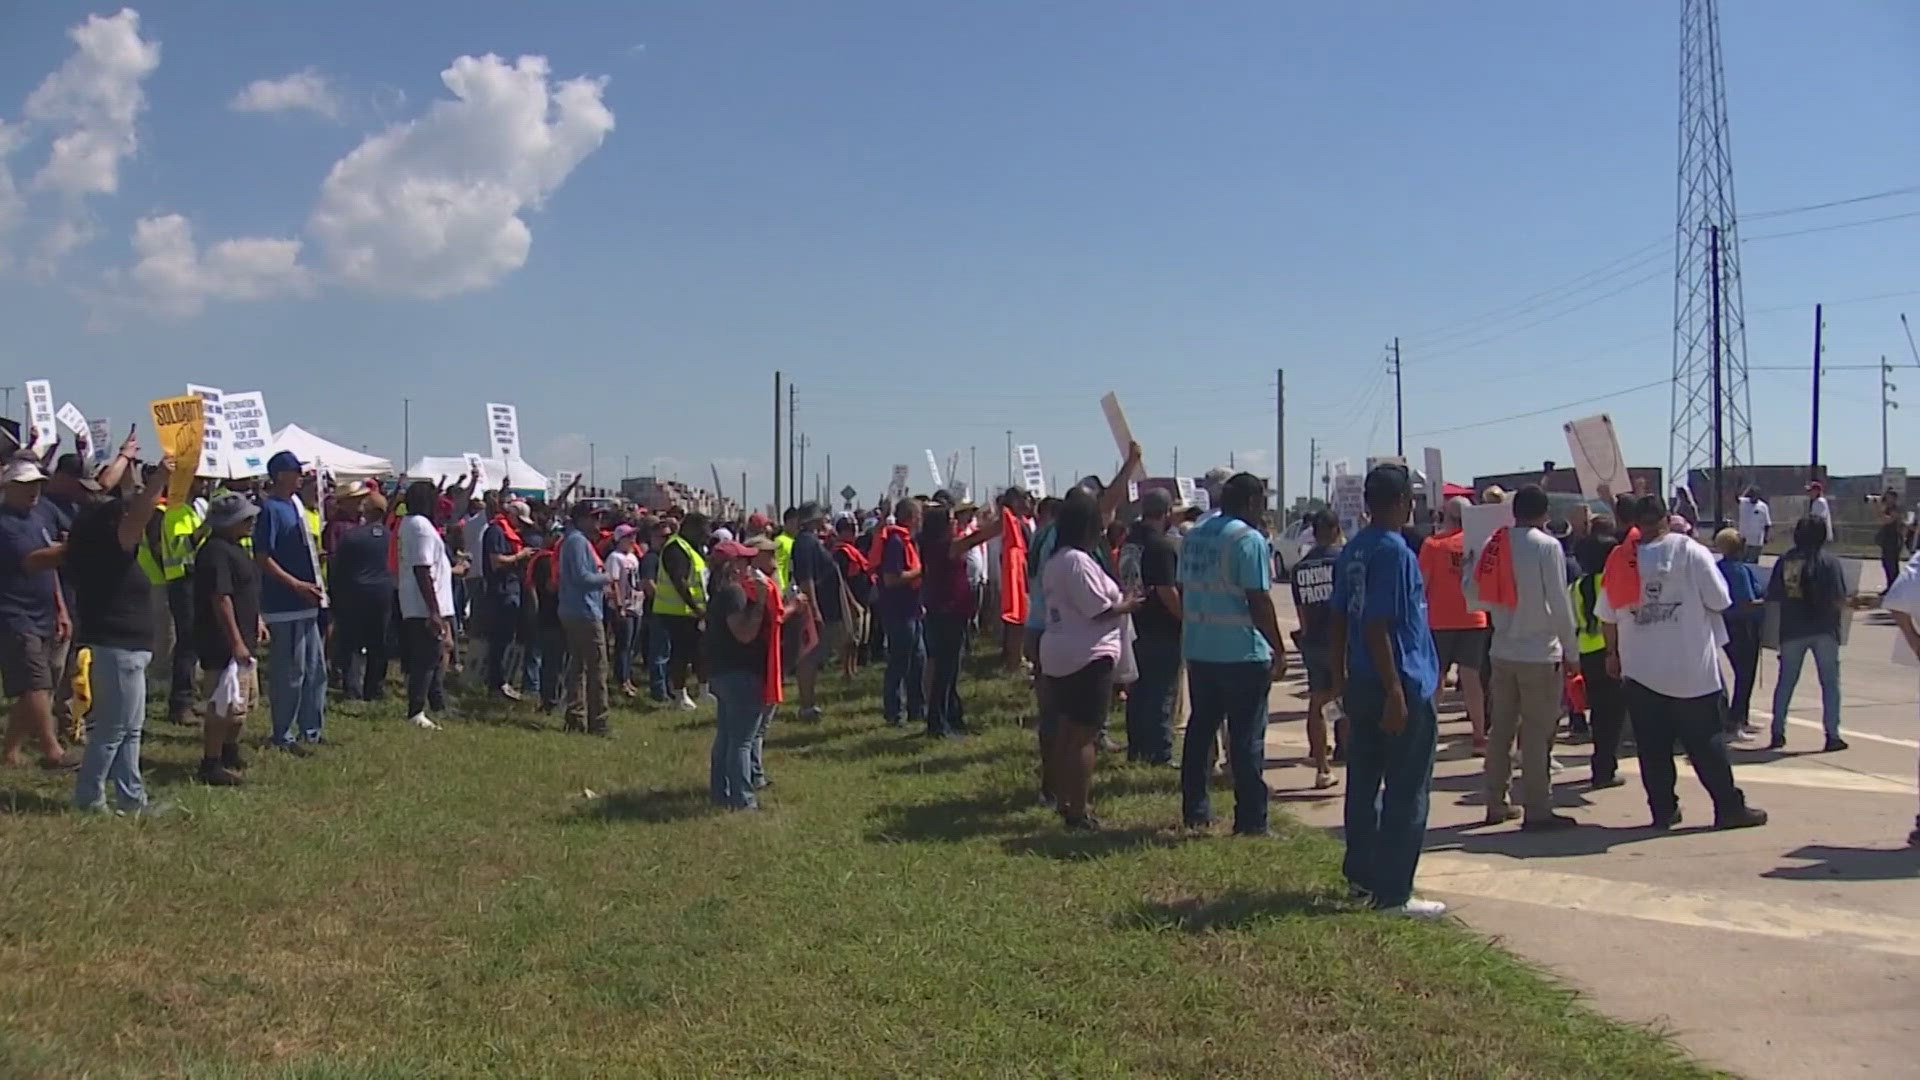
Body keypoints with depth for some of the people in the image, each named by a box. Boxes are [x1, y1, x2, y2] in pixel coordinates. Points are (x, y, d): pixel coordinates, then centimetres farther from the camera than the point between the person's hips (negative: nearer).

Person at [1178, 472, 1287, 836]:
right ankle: (1251, 820, 2)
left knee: (1200, 728, 14)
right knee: (1247, 738, -1)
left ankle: (1195, 810, 19)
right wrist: (1278, 649, -7)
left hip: (1198, 650, 7)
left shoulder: (1194, 535, 10)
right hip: (1242, 652, -7)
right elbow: (1259, 601, -15)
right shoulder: (1249, 540, -13)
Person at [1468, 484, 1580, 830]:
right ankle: (1538, 811, 2)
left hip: (1502, 651, 5)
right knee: (1538, 733, -1)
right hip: (1539, 652, -5)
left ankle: (1495, 804, 19)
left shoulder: (1495, 543, 4)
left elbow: (1471, 590, 7)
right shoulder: (1547, 546, -11)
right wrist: (1571, 648, -5)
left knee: (1500, 728, 13)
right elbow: (1559, 602, -12)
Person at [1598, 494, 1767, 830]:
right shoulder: (1690, 552, -6)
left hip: (1639, 669, 2)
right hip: (1692, 667, -2)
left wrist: (1613, 653, 17)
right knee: (1707, 742, 5)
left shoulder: (1620, 559, 1)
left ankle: (1663, 809, 10)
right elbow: (1720, 601, -5)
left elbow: (1607, 617, 4)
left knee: (1652, 745, 7)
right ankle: (1729, 807, 10)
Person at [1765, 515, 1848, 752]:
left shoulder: (1785, 561, 1)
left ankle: (1778, 732, 13)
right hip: (1823, 628, -3)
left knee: (1786, 681, 11)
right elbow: (1839, 599, -11)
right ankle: (1832, 736, 5)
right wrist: (1841, 611, 9)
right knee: (1830, 682, 6)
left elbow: (1772, 597, 1)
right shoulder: (1828, 560, -7)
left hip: (1792, 629, 3)